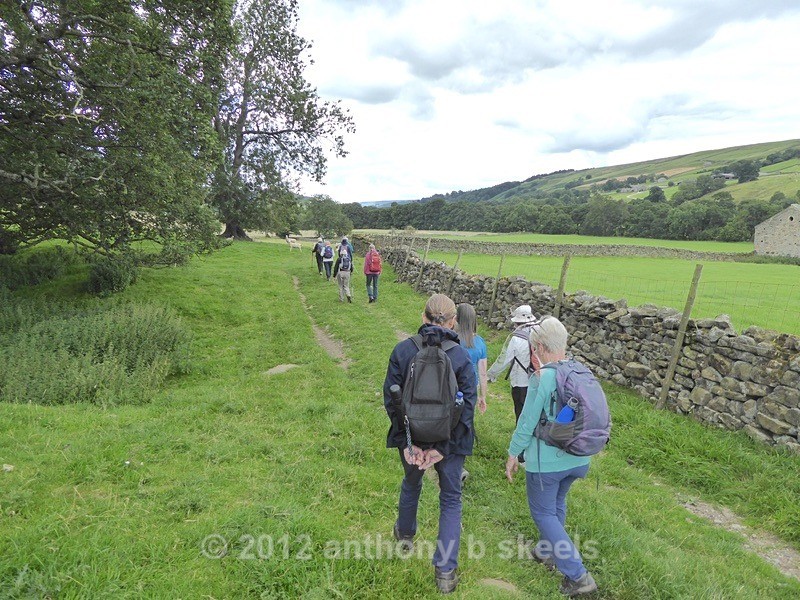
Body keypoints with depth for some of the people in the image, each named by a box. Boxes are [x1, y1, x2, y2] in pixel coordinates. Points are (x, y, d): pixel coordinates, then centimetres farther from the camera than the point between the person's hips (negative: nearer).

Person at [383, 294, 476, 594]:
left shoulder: (402, 350, -12)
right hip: (450, 440, -2)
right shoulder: (461, 356, -14)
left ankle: (405, 535, 55)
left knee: (411, 484, 30)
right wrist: (443, 448, -12)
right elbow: (468, 405, -15)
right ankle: (445, 571, 20)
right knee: (451, 500, 18)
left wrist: (407, 443, -10)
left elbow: (391, 399, -13)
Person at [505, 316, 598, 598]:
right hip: (578, 458, 7)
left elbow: (527, 421, -17)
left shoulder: (542, 377, -23)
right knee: (557, 504, 26)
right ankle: (547, 551, 45)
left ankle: (577, 575, 10)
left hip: (546, 460, -7)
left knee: (544, 512, 11)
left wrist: (513, 453, -3)